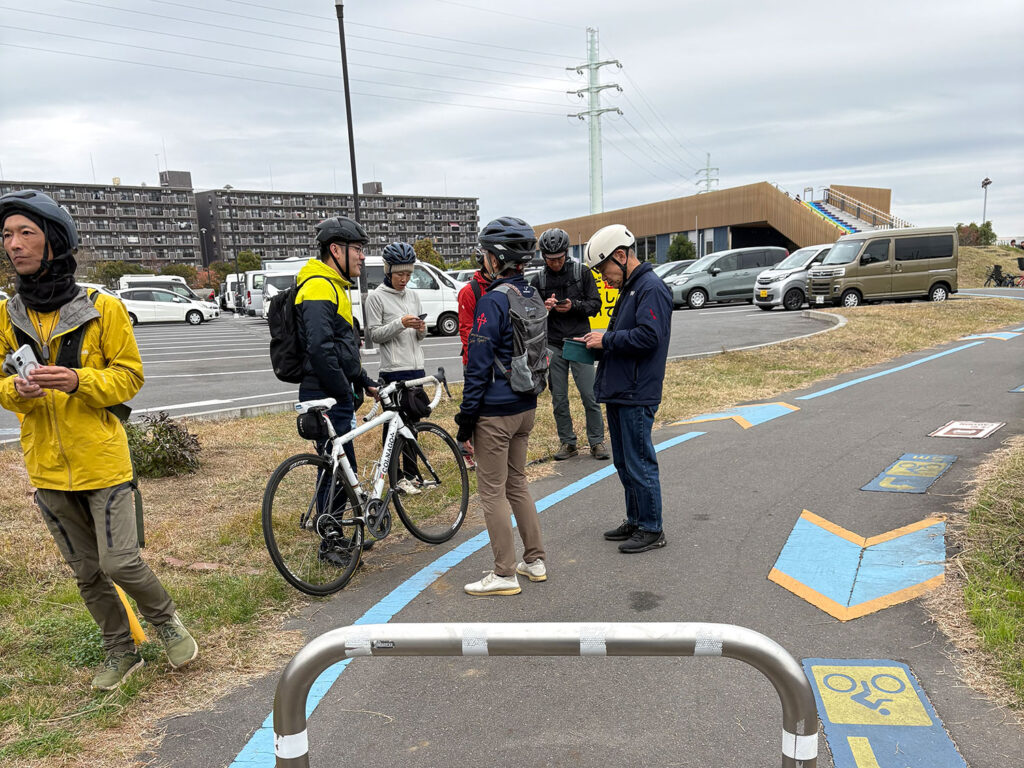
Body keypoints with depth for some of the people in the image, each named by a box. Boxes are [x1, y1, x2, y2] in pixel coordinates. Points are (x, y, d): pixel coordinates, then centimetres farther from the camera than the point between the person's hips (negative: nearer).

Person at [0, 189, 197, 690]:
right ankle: (121, 652, 32)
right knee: (86, 572, 14)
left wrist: (79, 380, -24)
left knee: (120, 562, -6)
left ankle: (166, 621, 23)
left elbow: (129, 376, -6)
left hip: (102, 460, -4)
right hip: (47, 467, 4)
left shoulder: (102, 308, -9)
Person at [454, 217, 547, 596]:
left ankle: (504, 574, 12)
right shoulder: (533, 296, 8)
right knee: (516, 483, 19)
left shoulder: (493, 300, -18)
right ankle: (535, 561, 27)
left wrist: (467, 414, -11)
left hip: (495, 411, -9)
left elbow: (479, 363, -18)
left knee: (493, 492, 3)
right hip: (526, 407, 9)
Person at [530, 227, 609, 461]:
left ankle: (597, 442, 9)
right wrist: (544, 307, -14)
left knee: (589, 395, -3)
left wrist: (573, 305, -17)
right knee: (559, 399, 6)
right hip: (553, 346, 2)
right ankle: (568, 443, 18)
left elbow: (595, 304, 1)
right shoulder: (538, 280, 5)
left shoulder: (582, 273, 2)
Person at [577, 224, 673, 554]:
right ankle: (635, 520, 31)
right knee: (624, 462, 18)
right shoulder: (629, 288, 17)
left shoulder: (651, 288, -14)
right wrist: (599, 342, 4)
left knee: (640, 464, -1)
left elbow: (648, 337, -25)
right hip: (619, 392, 10)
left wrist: (606, 340, -16)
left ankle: (651, 529, 13)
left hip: (637, 395, -10)